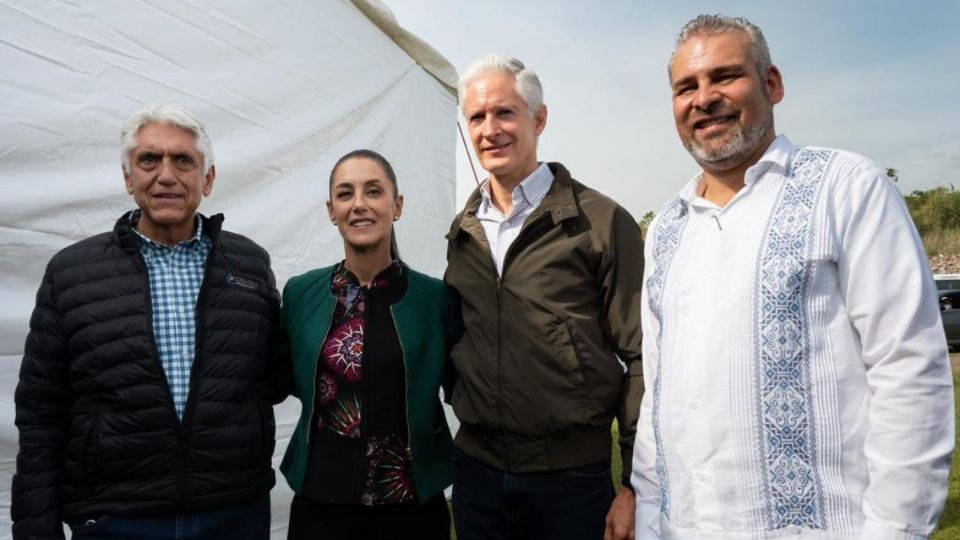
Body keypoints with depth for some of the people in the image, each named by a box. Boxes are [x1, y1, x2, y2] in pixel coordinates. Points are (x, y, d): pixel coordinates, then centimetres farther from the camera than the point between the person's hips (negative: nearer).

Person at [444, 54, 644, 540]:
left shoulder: (602, 222, -8)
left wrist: (636, 483, -10)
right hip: (475, 468, 4)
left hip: (572, 475, -4)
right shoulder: (462, 232, 6)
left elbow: (640, 359, -9)